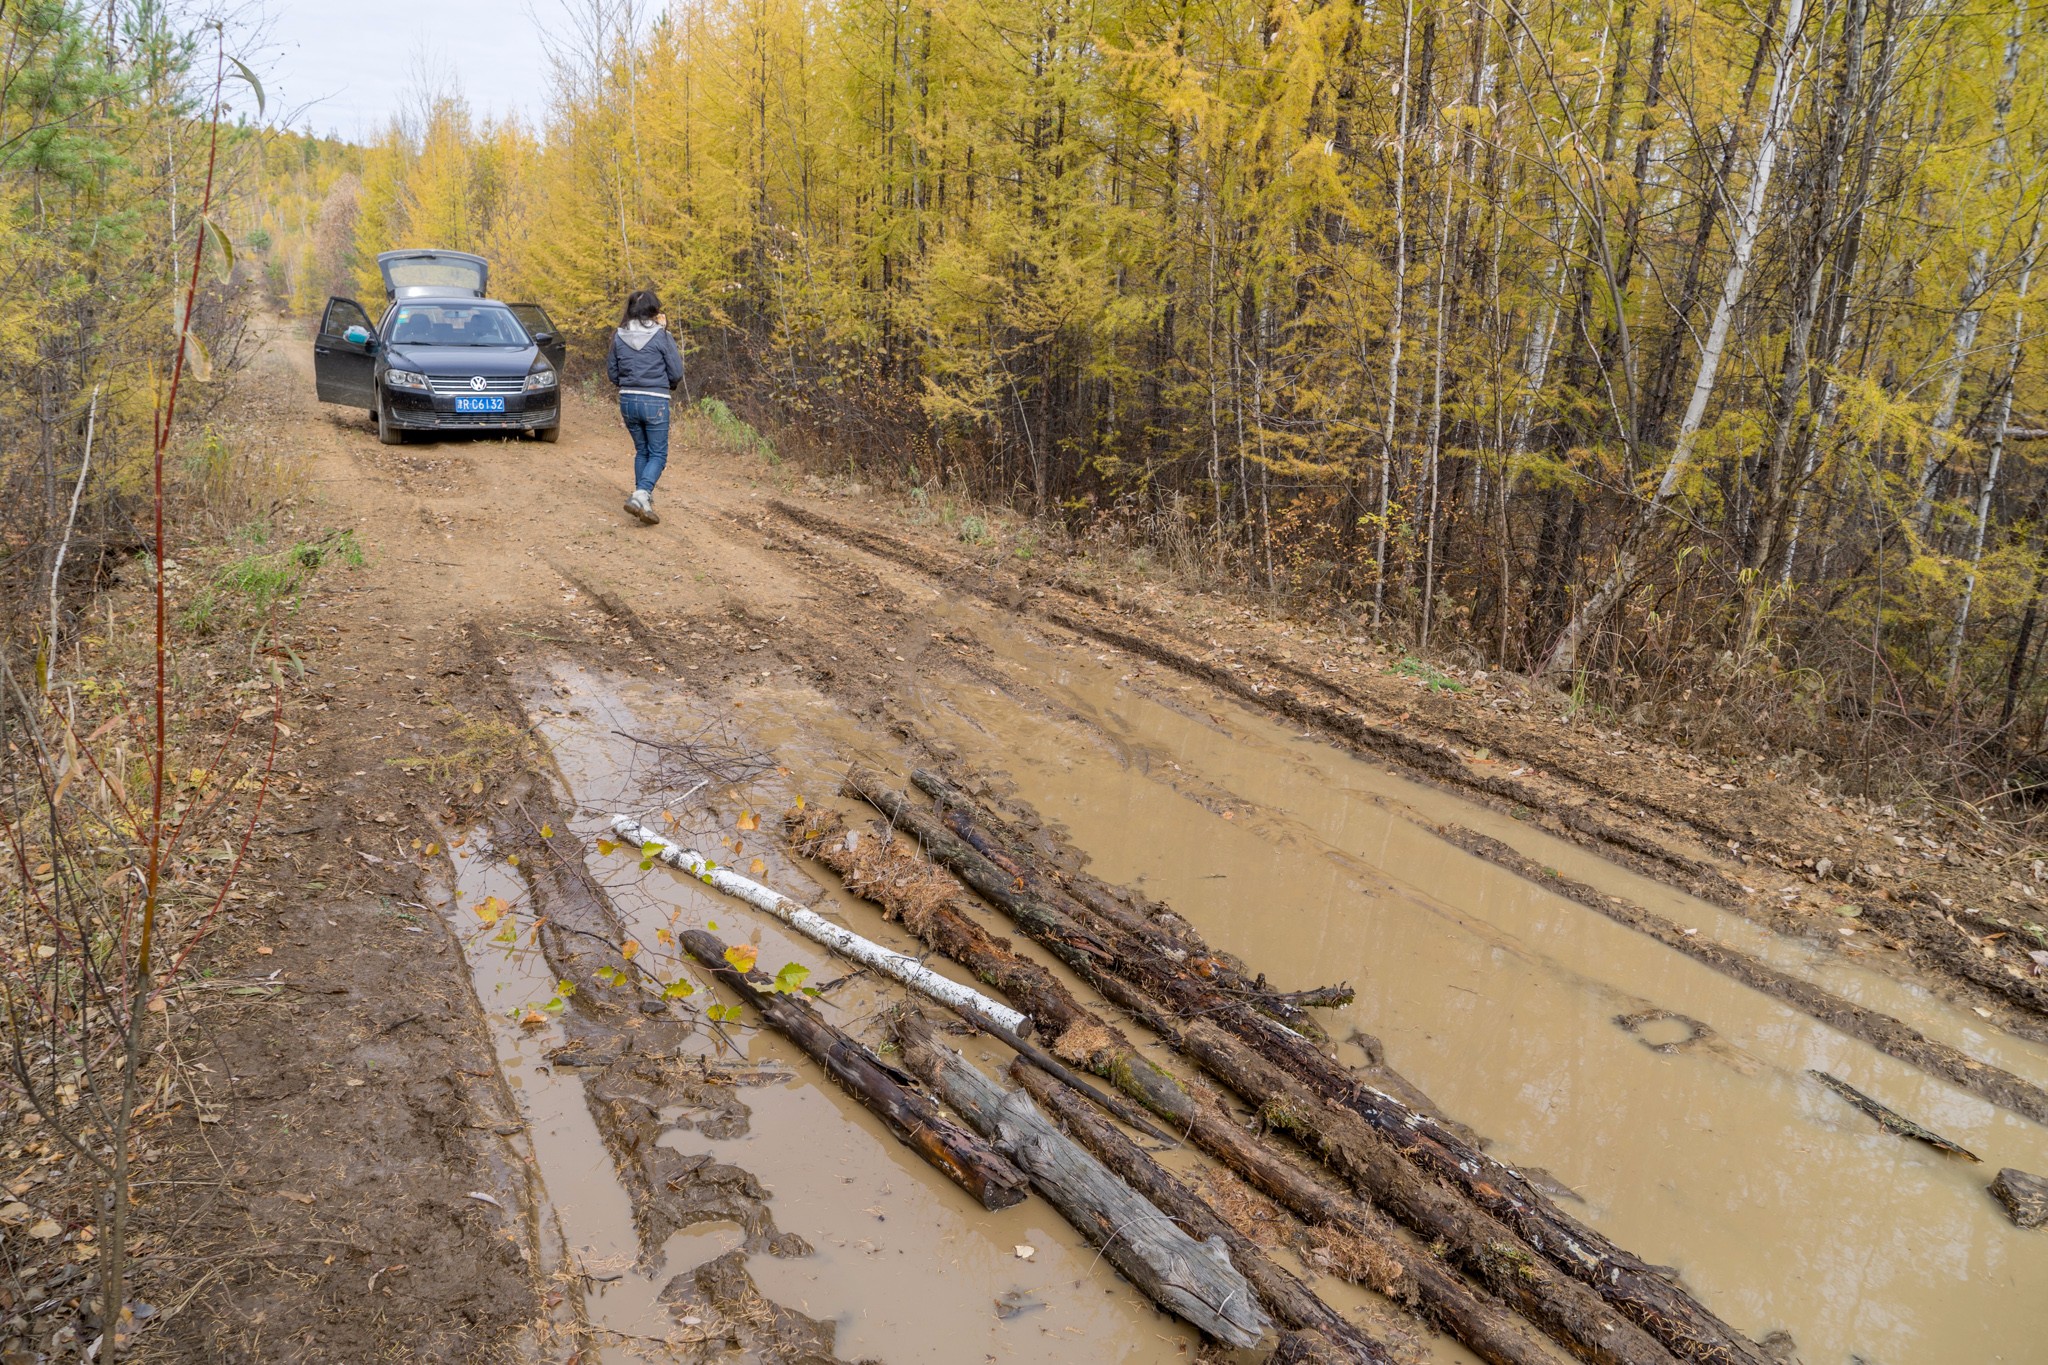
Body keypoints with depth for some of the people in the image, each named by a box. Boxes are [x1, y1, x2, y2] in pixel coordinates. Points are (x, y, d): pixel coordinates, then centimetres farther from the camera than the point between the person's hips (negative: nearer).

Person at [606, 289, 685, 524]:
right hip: (655, 402, -5)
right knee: (658, 454, 2)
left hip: (627, 401, 5)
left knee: (641, 451, 21)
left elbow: (612, 373, 8)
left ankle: (644, 497, 24)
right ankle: (641, 495, -19)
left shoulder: (619, 337, 2)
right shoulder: (661, 336, -10)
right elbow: (676, 372, -7)